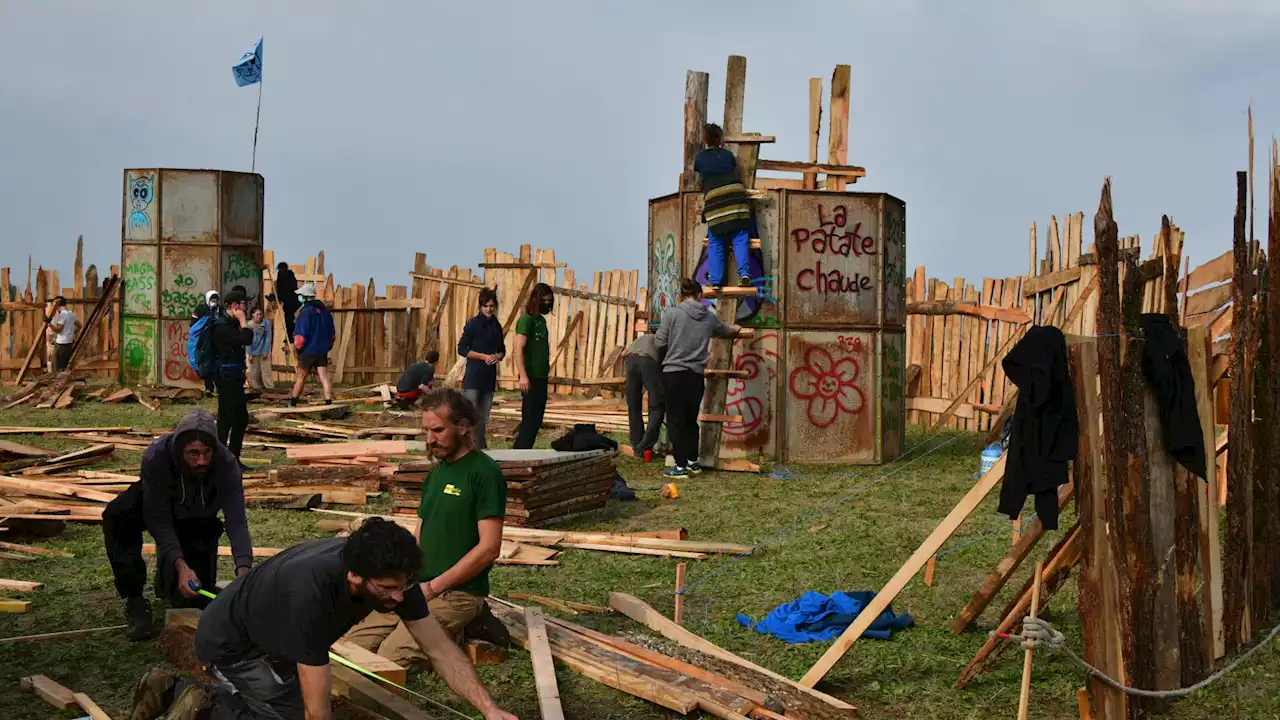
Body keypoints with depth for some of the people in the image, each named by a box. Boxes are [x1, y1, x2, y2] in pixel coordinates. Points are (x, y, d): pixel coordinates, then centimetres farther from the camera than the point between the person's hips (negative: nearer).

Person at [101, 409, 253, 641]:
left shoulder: (226, 464, -35)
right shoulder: (156, 457, -37)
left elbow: (237, 522, -36)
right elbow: (158, 521, -32)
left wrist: (243, 569, -52)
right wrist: (180, 566, -45)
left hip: (198, 521, 1)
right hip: (154, 503, -1)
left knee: (195, 597, -7)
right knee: (116, 516, -35)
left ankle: (166, 577, 29)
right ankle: (134, 601, -22)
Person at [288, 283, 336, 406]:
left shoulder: (305, 311, -14)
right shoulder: (325, 311, 8)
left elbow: (300, 335, -16)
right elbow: (332, 334, 16)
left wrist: (298, 348, -1)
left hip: (308, 351, -5)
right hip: (322, 351, 5)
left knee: (301, 378, 9)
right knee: (324, 378, 0)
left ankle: (292, 403, 21)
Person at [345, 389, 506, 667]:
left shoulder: (484, 473, -11)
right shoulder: (438, 471, 16)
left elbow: (489, 548, -17)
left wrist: (434, 586, -14)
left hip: (458, 593, -8)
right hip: (418, 586, 8)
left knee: (390, 658, -22)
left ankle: (461, 633, -1)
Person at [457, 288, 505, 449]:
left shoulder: (496, 326, 12)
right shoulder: (473, 324, -5)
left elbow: (502, 350, 20)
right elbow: (462, 349, -8)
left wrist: (497, 356, -4)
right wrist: (483, 356, -15)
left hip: (489, 377, 6)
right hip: (473, 377, -6)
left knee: (482, 417, 10)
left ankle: (481, 448, 16)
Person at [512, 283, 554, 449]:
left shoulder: (541, 320, 16)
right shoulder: (526, 319, -10)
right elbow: (519, 348, -18)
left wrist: (547, 364, 11)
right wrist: (523, 376, -25)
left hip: (541, 378, 9)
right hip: (531, 379, -9)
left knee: (536, 421, 10)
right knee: (530, 420, -9)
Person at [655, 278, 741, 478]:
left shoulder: (671, 313, -6)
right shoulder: (709, 316, 7)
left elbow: (661, 343, -5)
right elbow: (725, 331, 29)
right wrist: (735, 329, 52)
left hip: (673, 372, -4)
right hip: (696, 375, 4)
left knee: (676, 420, 2)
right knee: (691, 419, 17)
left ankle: (681, 466, 3)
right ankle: (693, 462, 24)